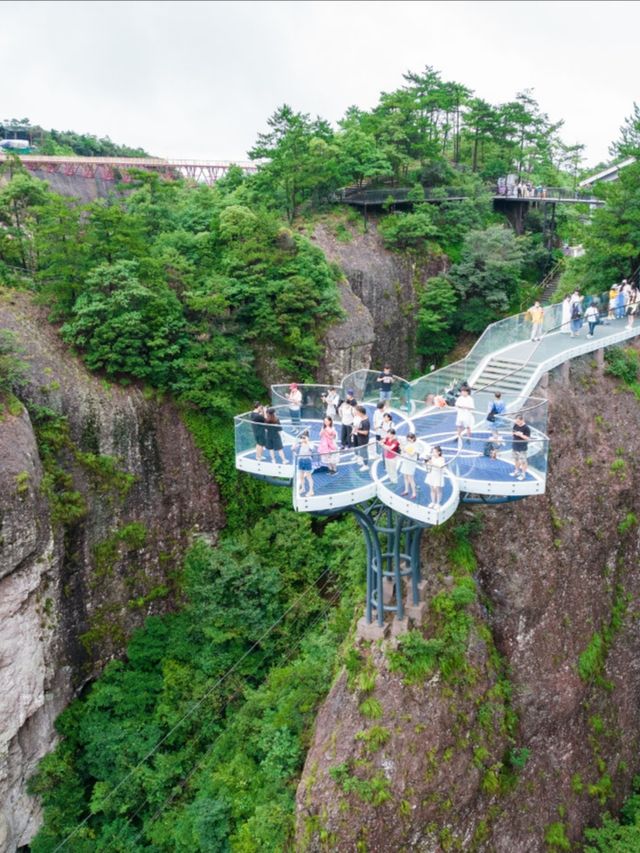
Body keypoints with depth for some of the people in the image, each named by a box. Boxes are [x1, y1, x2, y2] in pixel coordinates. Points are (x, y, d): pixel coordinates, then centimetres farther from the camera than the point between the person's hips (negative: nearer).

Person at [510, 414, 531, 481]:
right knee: (516, 459, 20)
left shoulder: (526, 428, -17)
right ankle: (517, 471, 38)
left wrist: (520, 435, -29)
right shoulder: (515, 425, 2)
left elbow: (528, 438, -17)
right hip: (515, 446, 7)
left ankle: (523, 474, 13)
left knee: (523, 461, 2)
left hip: (522, 448, -7)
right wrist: (514, 433, -9)